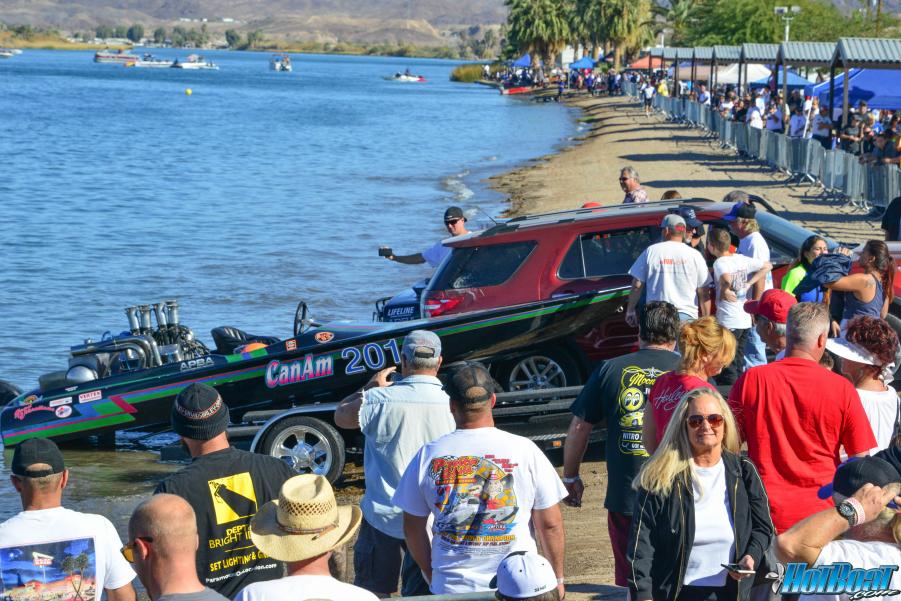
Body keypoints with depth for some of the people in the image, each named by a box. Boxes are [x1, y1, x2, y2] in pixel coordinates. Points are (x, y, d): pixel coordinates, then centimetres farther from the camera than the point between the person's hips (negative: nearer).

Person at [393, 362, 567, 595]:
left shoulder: (428, 456, -1)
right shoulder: (524, 450, -5)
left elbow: (413, 528, 7)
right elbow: (550, 524, -1)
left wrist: (431, 575, 21)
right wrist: (557, 578, 12)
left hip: (451, 587, 1)